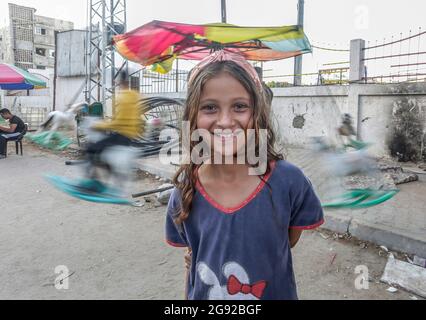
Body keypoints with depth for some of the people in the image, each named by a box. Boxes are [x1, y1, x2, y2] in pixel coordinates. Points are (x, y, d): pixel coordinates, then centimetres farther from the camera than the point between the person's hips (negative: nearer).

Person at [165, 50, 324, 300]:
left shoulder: (288, 180, -22)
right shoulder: (185, 190, -16)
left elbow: (289, 241, -4)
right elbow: (192, 254, 0)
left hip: (274, 293, -1)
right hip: (203, 295, 2)